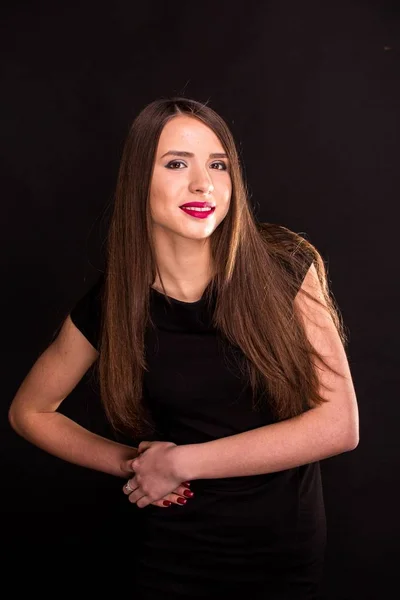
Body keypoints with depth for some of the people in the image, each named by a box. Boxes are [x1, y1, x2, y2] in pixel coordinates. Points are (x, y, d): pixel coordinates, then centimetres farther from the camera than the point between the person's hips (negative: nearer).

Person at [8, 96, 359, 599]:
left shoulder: (285, 267, -14)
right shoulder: (109, 305, -10)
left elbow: (338, 425, -17)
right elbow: (29, 412, 5)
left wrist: (182, 461, -17)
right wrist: (129, 463, -7)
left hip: (290, 545, 0)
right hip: (177, 557, 0)